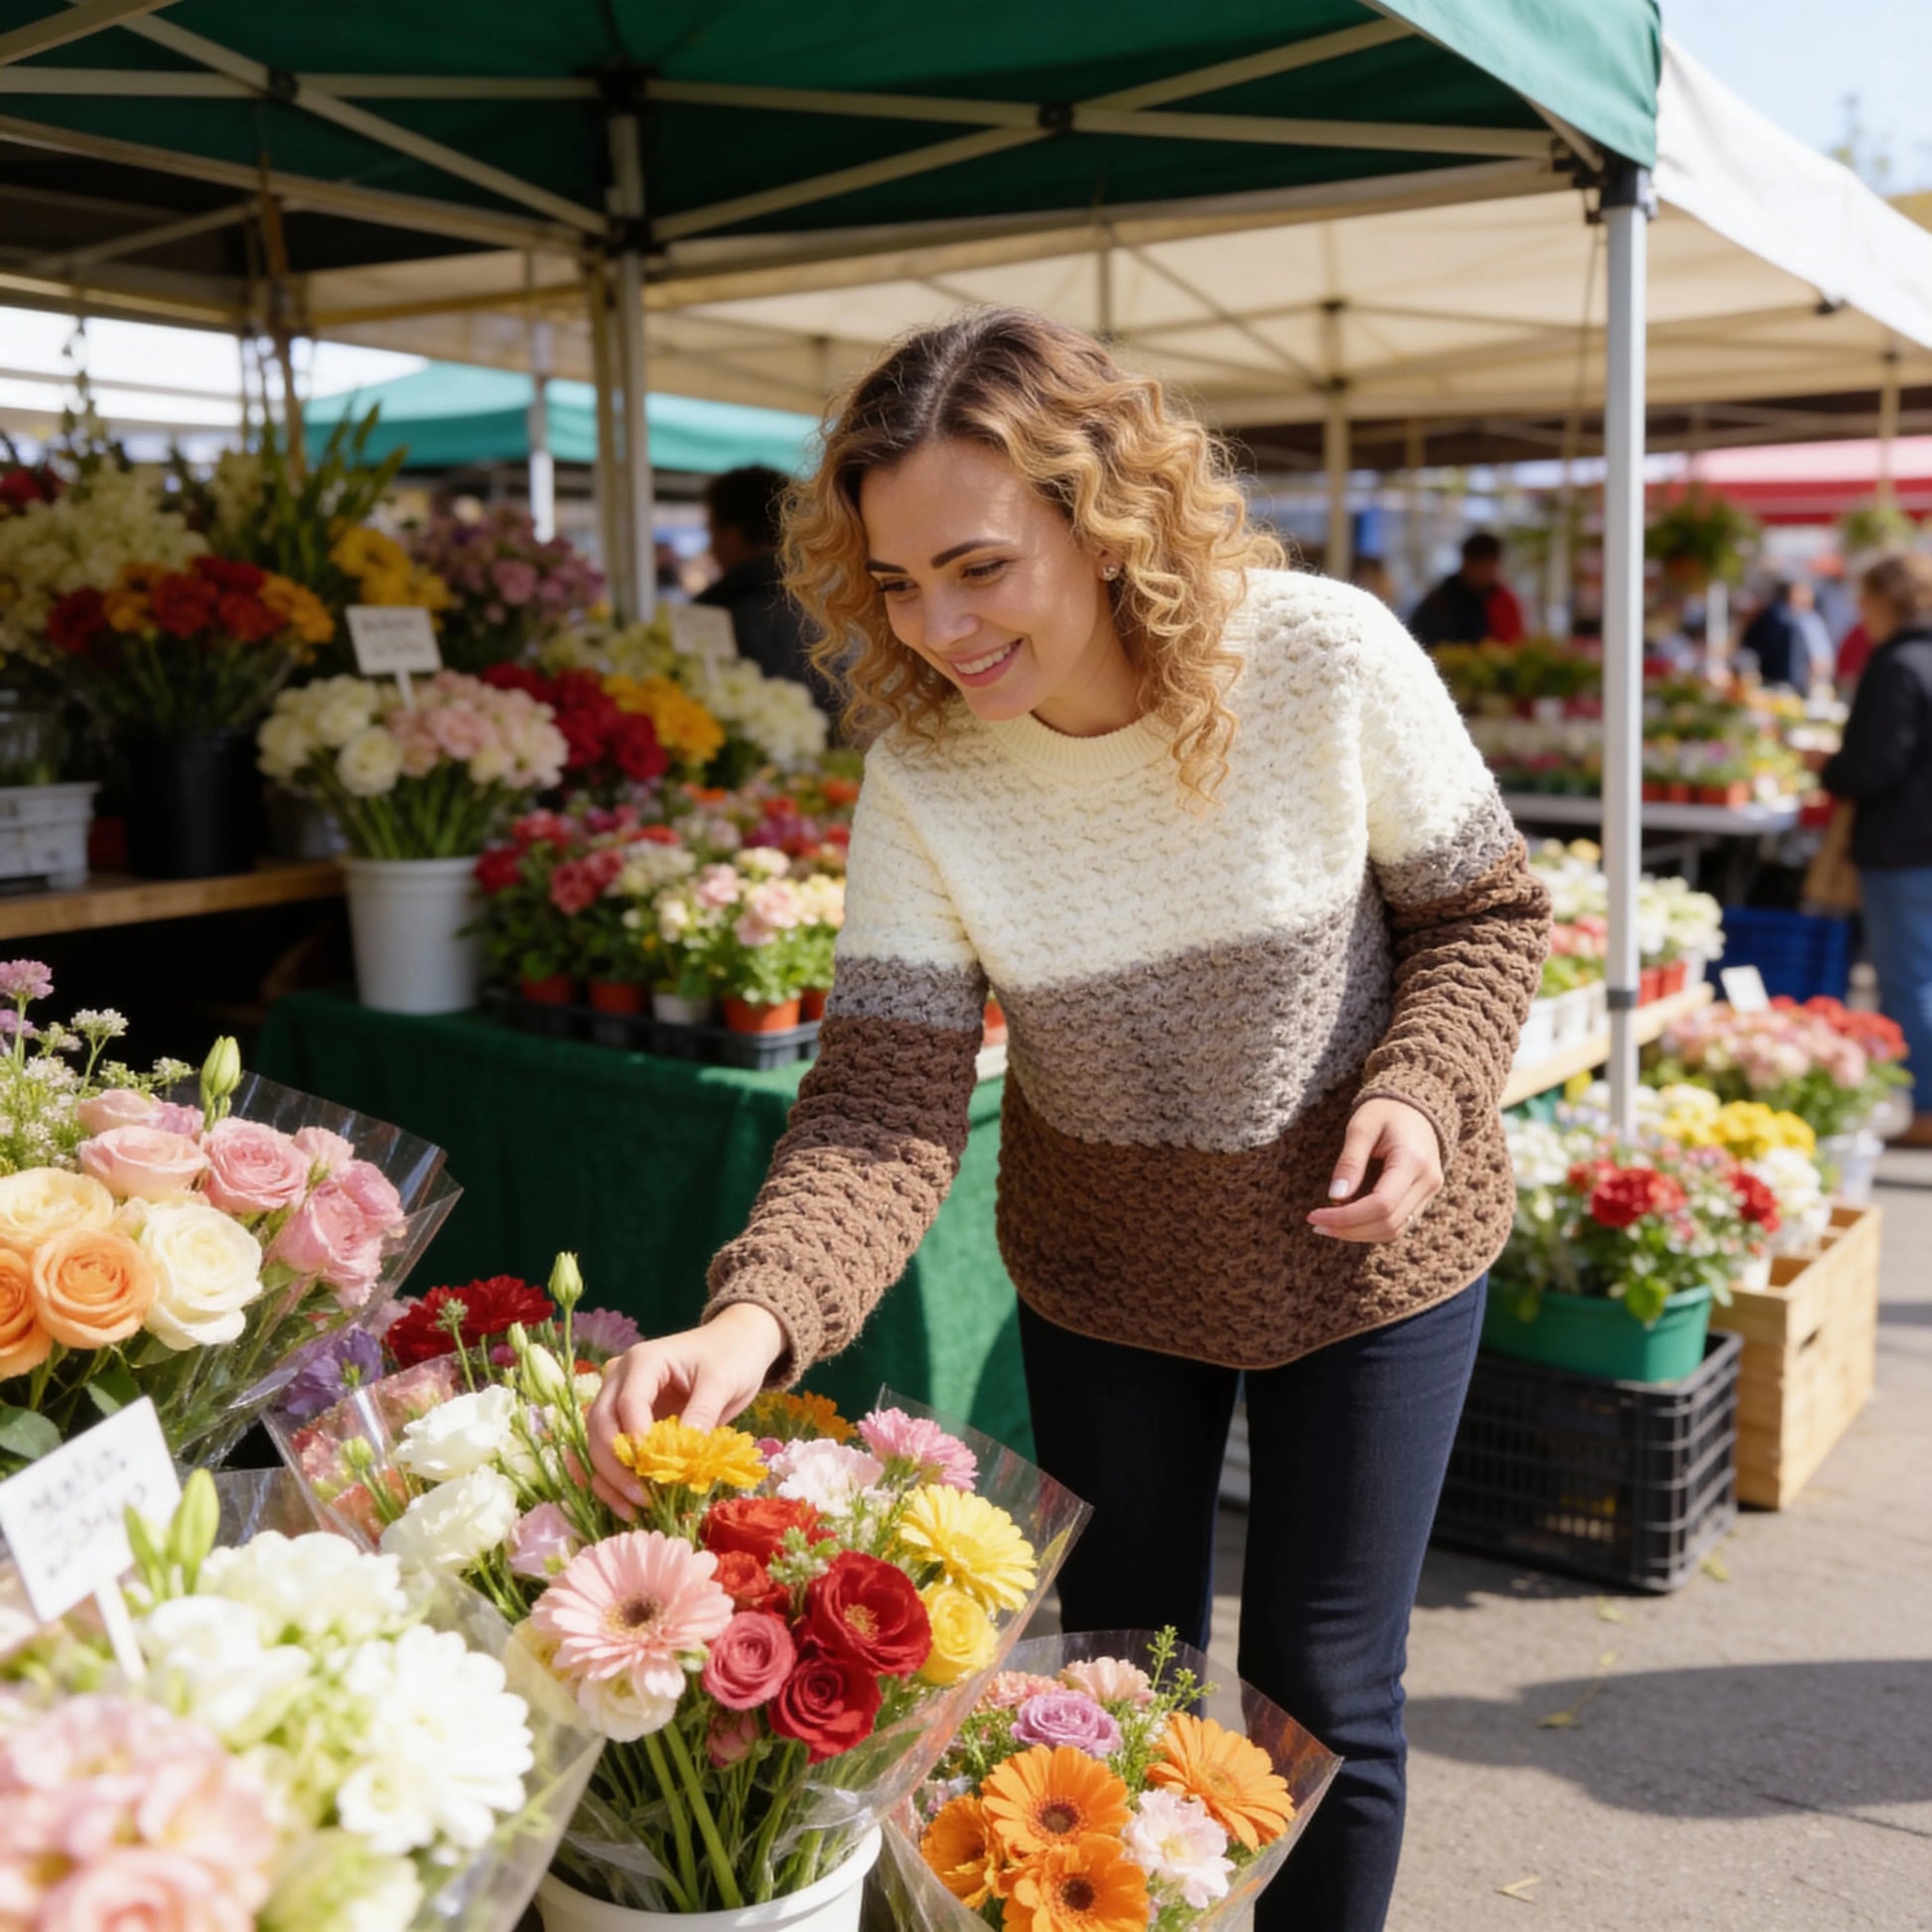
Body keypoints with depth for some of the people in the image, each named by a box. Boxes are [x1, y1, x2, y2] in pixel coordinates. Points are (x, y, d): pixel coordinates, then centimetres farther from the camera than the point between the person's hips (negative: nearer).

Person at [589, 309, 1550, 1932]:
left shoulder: (1330, 660, -23)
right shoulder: (921, 770, -19)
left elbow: (1487, 911, -7)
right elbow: (886, 1098, -24)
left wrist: (1425, 1089, -26)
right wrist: (754, 1318, -40)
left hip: (1364, 1251, -1)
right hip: (1104, 1275, 2)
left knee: (1324, 1697, 9)